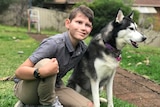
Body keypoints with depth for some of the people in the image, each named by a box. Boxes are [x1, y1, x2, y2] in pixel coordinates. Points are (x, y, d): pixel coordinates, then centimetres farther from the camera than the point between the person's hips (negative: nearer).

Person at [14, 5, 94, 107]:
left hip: (53, 87, 7)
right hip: (26, 89, -7)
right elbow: (19, 72, -30)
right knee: (45, 63, -36)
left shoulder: (83, 49, -8)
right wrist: (42, 72, -48)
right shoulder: (54, 43, -28)